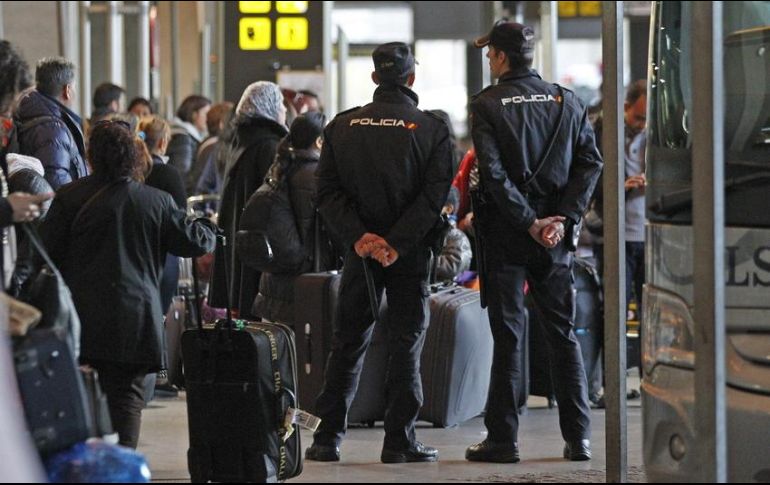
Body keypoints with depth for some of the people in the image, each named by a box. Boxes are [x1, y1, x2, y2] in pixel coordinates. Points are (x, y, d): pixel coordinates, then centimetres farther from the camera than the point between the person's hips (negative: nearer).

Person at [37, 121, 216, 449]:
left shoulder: (70, 197, 0)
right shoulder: (156, 202, 1)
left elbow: (47, 249, 2)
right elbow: (196, 242, 7)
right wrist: (207, 228, 31)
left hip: (82, 319, 0)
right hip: (135, 320, 0)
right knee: (127, 396, 2)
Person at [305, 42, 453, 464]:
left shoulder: (342, 126, 4)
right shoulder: (432, 129, -4)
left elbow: (328, 192, -3)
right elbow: (434, 195, -13)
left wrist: (359, 237, -10)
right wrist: (397, 244, -16)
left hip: (360, 249, 2)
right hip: (411, 254, -2)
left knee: (348, 342, 10)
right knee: (405, 342, 3)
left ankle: (327, 437, 8)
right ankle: (399, 441, 2)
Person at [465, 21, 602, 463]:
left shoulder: (487, 104, -5)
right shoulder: (567, 102, 7)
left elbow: (493, 172, -15)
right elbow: (591, 162, -1)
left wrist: (529, 221, -12)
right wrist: (564, 219, -7)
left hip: (506, 233, -3)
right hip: (556, 241, 3)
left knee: (508, 335, 1)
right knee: (564, 332, 9)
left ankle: (503, 439, 1)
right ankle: (579, 438, 7)